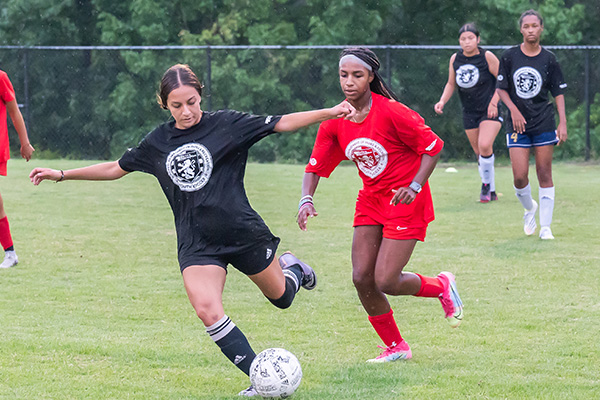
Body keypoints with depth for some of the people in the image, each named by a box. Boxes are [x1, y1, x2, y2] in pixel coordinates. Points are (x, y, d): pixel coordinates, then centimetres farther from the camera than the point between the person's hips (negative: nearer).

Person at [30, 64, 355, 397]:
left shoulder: (225, 125, -4)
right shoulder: (157, 143, 6)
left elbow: (281, 123, -7)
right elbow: (116, 169, 19)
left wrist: (330, 113, -17)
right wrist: (60, 174, 18)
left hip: (243, 232, -2)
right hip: (196, 244, 2)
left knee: (281, 297, 15)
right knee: (207, 311, -21)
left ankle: (291, 268, 53)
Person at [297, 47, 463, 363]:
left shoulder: (391, 112, -20)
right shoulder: (335, 122, -3)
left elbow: (432, 146, -13)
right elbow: (315, 166, 2)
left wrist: (414, 186, -22)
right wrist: (307, 199, -16)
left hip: (405, 201, -6)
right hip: (371, 201, 6)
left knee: (386, 282, -12)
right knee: (362, 278, -2)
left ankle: (442, 286, 19)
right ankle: (395, 347, 17)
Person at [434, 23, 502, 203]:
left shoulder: (487, 57, -11)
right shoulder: (455, 59, 2)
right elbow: (451, 84, 13)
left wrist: (494, 102, -15)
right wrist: (442, 101, -3)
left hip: (490, 110, -5)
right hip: (469, 112, 5)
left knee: (485, 146, -24)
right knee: (479, 153, 7)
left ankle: (487, 184, -5)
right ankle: (491, 191, 20)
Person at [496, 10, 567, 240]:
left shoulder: (548, 59, 1)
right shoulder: (509, 57, 1)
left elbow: (558, 92, 5)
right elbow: (501, 89, 5)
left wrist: (563, 122, -4)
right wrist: (514, 110, -10)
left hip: (544, 123, 0)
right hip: (518, 125, 0)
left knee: (544, 175, 0)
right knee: (520, 177, -8)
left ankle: (545, 227, 7)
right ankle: (529, 208, 23)